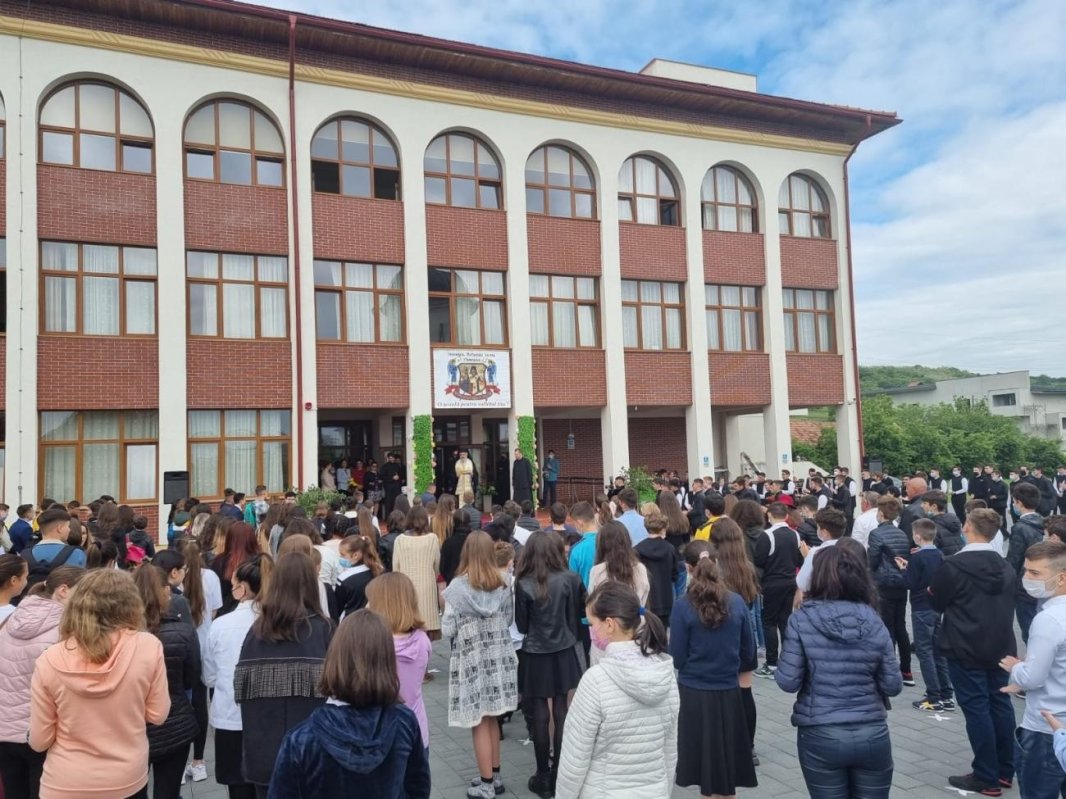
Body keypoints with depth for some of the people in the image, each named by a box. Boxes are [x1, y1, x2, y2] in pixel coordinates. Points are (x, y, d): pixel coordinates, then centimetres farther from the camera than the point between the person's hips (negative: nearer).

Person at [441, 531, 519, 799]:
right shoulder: (504, 584, -2)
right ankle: (495, 776, 29)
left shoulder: (457, 587, -15)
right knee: (491, 719, 19)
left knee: (479, 723, 6)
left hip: (471, 661, -4)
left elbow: (448, 629, -12)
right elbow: (509, 620, 8)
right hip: (499, 658, 5)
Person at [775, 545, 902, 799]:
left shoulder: (803, 619, -10)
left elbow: (787, 682, -11)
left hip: (820, 736, -2)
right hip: (872, 734, 2)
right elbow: (893, 686, -1)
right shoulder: (874, 622, -2)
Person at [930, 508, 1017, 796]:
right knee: (1000, 704, 13)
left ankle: (987, 778, 3)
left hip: (965, 649, -7)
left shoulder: (953, 565, -15)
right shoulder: (1006, 567, 6)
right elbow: (1008, 604, 18)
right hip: (1001, 647, 7)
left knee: (976, 709, -2)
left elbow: (936, 603, -5)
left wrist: (932, 589, 16)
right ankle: (1005, 771, 23)